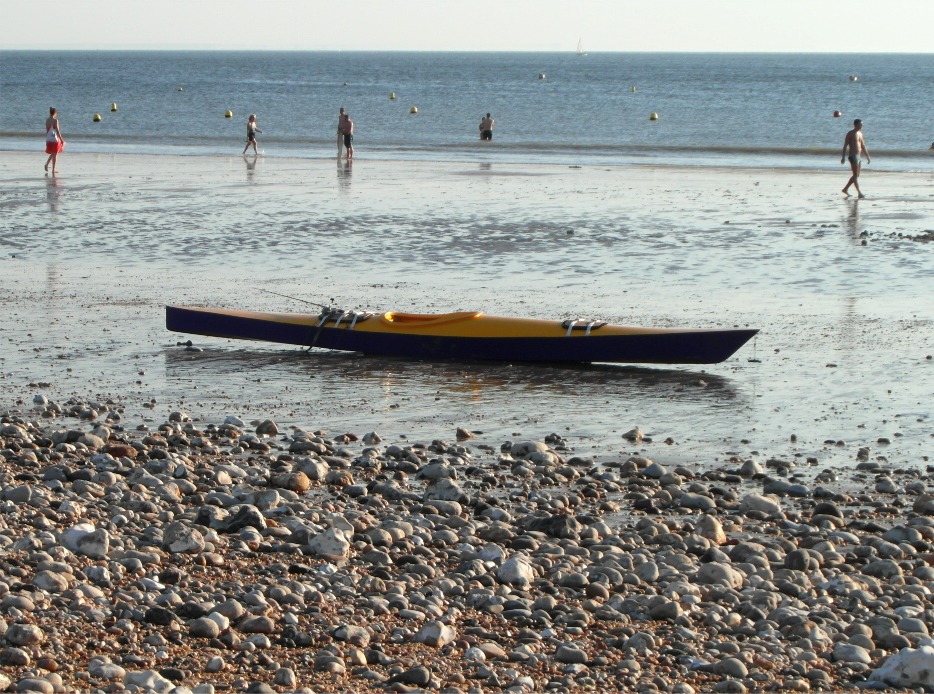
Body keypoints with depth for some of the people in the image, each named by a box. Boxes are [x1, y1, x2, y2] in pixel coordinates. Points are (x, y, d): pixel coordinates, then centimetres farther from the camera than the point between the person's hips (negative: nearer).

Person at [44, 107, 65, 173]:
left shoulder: (47, 120, 5)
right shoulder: (55, 120, -13)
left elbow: (47, 130, 11)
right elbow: (57, 131, -15)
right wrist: (61, 139, -9)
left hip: (48, 139, 6)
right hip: (54, 139, -6)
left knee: (52, 154, 20)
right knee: (55, 154, 3)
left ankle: (47, 164, 2)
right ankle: (54, 169, 5)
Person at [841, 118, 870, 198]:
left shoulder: (860, 133, 15)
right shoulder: (850, 134, -7)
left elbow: (863, 146, 20)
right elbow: (845, 146, -12)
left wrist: (867, 157, 17)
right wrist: (843, 157, -19)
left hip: (859, 156, 8)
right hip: (853, 156, -8)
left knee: (856, 175, 11)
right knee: (855, 175, -9)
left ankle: (845, 189, 21)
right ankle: (859, 193, -13)